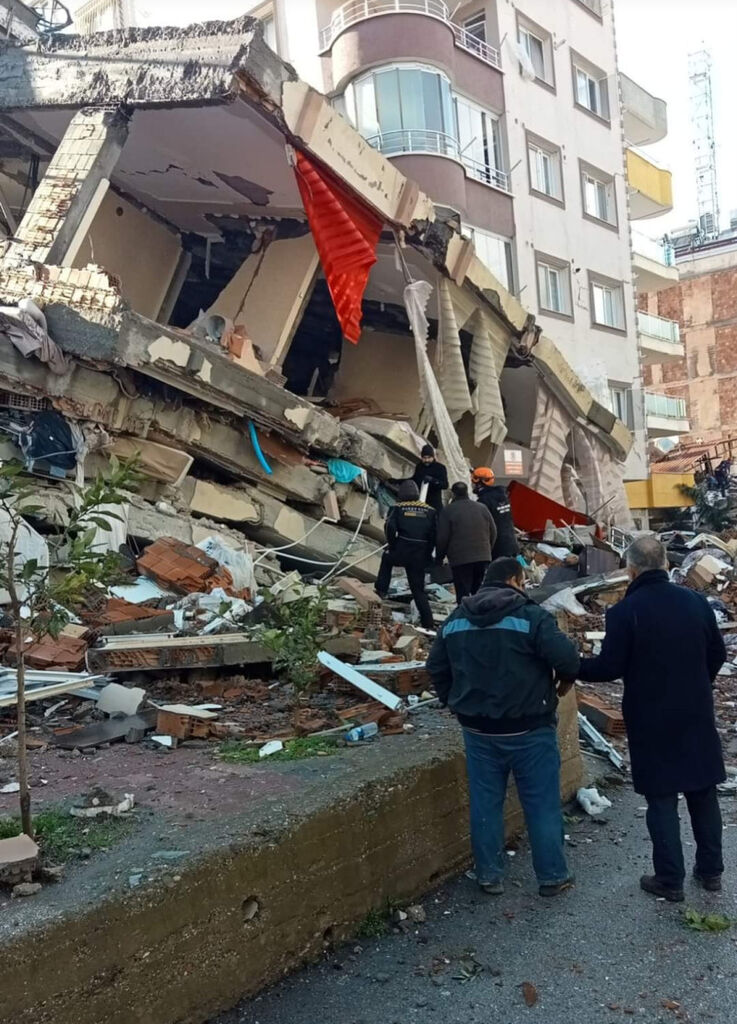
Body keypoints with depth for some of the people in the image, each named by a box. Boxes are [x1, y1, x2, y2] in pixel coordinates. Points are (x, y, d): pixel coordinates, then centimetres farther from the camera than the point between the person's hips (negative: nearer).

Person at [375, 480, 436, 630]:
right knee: (419, 590, 10)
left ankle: (381, 591, 25)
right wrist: (427, 554, 13)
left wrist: (392, 546, 3)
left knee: (386, 559, 33)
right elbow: (434, 534, 6)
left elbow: (390, 527, -11)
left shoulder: (398, 508, 3)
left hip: (401, 552, -2)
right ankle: (428, 623, 4)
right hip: (420, 556, 2)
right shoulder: (429, 510, 10)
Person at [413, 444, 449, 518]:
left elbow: (445, 485, -16)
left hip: (434, 503, -4)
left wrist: (433, 480, -31)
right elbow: (414, 480, 24)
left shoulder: (440, 468, -6)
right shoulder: (419, 466, 7)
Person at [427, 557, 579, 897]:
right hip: (529, 729, -4)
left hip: (478, 729, 5)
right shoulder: (530, 615, -14)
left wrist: (456, 702, 22)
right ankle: (552, 876, 21)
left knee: (485, 803, 14)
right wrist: (568, 676, 3)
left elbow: (436, 668, 11)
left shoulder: (455, 620, 5)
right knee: (542, 804, 10)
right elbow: (567, 659, -20)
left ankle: (489, 875, 24)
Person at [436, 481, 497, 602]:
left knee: (463, 594, -2)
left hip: (460, 559, -4)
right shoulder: (482, 508, 9)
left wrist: (439, 557, 6)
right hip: (483, 557, 5)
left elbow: (442, 538, -8)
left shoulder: (448, 511, -5)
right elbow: (493, 532, 12)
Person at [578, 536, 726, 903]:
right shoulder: (696, 601, -1)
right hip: (697, 714, 5)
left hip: (652, 720, -5)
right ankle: (711, 870, 31)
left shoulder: (625, 611, -17)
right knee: (703, 793, 18)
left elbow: (610, 667, -16)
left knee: (662, 799, 6)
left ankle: (670, 880, 15)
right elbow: (717, 653, 8)